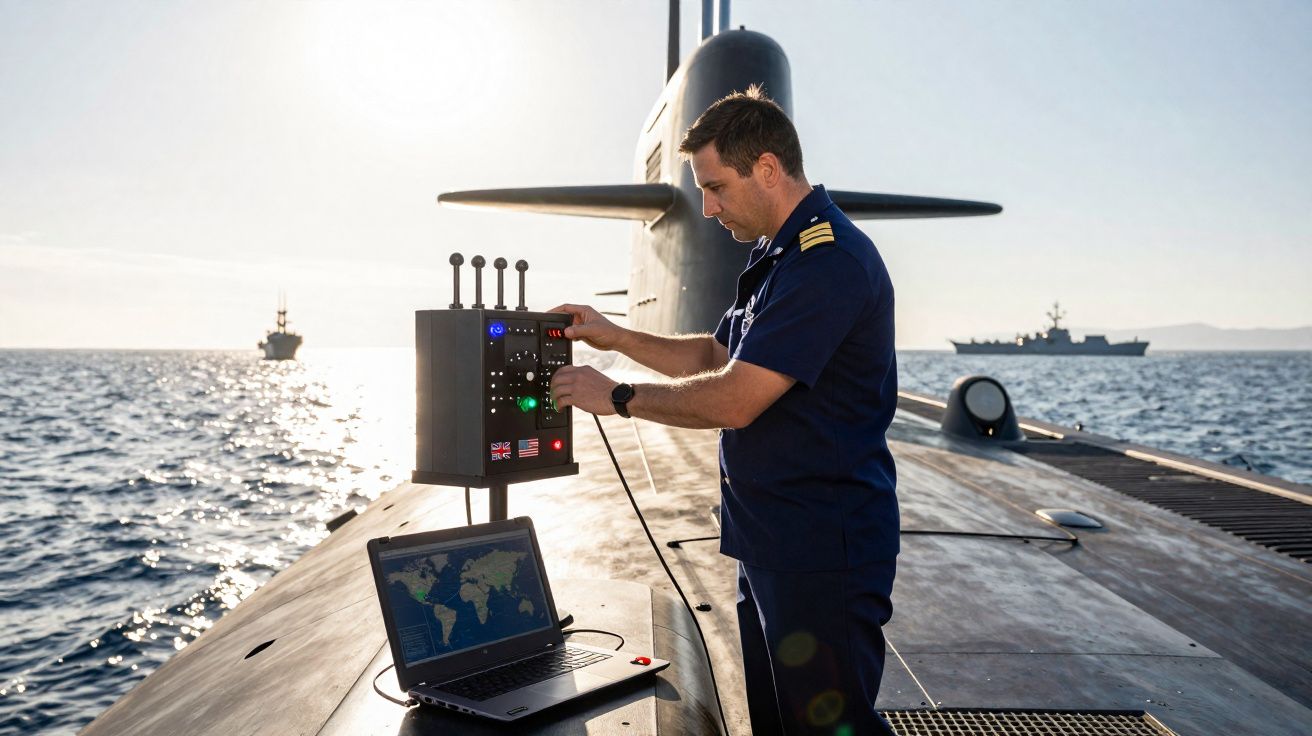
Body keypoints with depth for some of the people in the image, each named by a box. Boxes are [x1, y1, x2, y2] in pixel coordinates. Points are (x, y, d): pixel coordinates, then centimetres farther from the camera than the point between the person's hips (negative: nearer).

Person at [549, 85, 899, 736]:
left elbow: (734, 400, -23)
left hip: (825, 548, -10)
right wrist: (616, 337, 13)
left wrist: (619, 397, -10)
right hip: (768, 540, 10)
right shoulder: (775, 256, 15)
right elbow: (719, 355, 22)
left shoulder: (829, 262, -20)